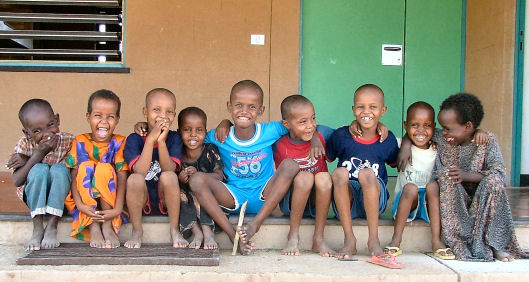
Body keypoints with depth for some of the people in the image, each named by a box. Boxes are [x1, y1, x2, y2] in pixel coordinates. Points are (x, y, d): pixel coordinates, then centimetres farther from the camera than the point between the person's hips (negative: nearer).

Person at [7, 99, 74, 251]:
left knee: (58, 169, -30)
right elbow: (17, 182, -18)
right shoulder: (25, 144, -10)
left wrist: (27, 161, -21)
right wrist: (39, 153, -29)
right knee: (39, 169, -29)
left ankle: (52, 227, -25)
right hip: (34, 197, 0)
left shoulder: (68, 140, -11)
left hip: (60, 195, 0)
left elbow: (66, 171, -18)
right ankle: (38, 229, -25)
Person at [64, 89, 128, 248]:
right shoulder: (80, 142, -1)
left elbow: (122, 178, -13)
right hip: (85, 199, 1)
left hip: (110, 198, -1)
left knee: (104, 168, -26)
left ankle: (108, 226, -22)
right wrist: (80, 204, -23)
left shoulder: (119, 143, -4)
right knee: (85, 166, -24)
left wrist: (118, 209, -25)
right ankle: (93, 227, -27)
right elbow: (74, 175, -8)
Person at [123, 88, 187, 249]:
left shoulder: (174, 138, -2)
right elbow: (140, 171, -21)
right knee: (134, 179, -30)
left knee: (169, 176, -30)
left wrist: (161, 141, -26)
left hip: (165, 200, 1)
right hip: (141, 201, 0)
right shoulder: (134, 139, -5)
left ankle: (174, 230, -14)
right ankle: (137, 230, -11)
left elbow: (169, 170, -16)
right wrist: (151, 139, -25)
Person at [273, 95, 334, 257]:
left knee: (324, 177, -28)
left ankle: (318, 239, -21)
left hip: (317, 201, 2)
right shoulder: (280, 146, -11)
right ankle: (293, 236, -20)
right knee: (305, 177, -31)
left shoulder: (322, 134, -5)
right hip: (291, 202, -2)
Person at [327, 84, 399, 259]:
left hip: (375, 201, 0)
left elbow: (397, 164, 17)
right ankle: (349, 239, -28)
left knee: (367, 173, -30)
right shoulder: (341, 135, 0)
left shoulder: (388, 139, 3)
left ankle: (373, 239, -27)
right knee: (340, 172, -30)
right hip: (346, 202, 1)